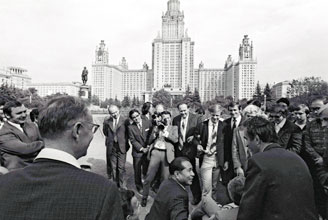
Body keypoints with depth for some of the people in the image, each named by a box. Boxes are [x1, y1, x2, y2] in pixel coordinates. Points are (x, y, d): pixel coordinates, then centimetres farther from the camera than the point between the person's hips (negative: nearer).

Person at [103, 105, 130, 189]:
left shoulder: (125, 121, -7)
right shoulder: (107, 122, 1)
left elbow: (127, 134, 2)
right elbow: (105, 133, 15)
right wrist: (111, 139, 6)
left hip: (122, 147, -3)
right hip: (111, 148, 3)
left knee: (121, 167, 1)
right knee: (113, 168, 13)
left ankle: (122, 186, 15)